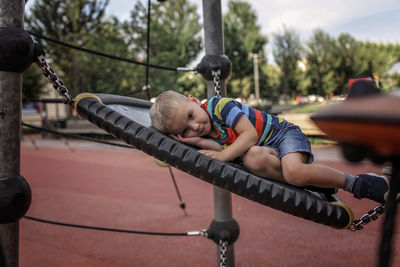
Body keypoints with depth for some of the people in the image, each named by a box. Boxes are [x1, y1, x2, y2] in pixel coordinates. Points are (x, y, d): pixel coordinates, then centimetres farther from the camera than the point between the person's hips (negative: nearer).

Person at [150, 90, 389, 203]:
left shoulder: (218, 105, -18)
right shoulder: (199, 136, -2)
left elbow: (250, 134, -23)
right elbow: (231, 150, -15)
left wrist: (222, 155, -30)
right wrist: (198, 141, -25)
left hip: (281, 132, -5)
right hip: (263, 150, 5)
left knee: (295, 171, -34)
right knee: (252, 159, -32)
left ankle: (354, 182, -8)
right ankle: (315, 182, -17)